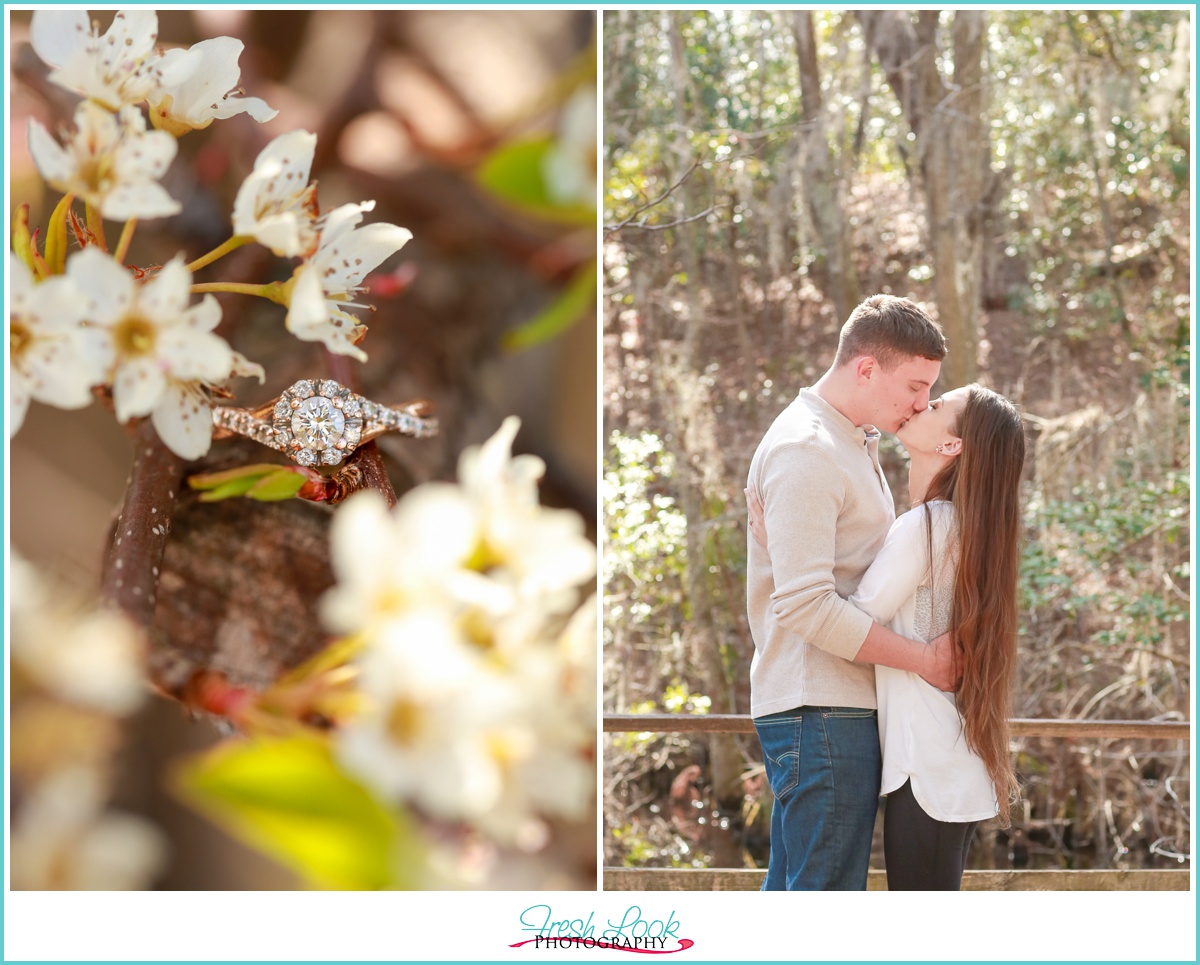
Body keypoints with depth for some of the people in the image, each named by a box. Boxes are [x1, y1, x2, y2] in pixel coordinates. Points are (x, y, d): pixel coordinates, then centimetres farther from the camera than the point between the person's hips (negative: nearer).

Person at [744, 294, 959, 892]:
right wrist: (924, 660, -16)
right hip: (821, 708, -10)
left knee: (792, 893, 13)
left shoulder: (853, 443, 20)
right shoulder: (806, 451, -14)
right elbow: (806, 606, -21)